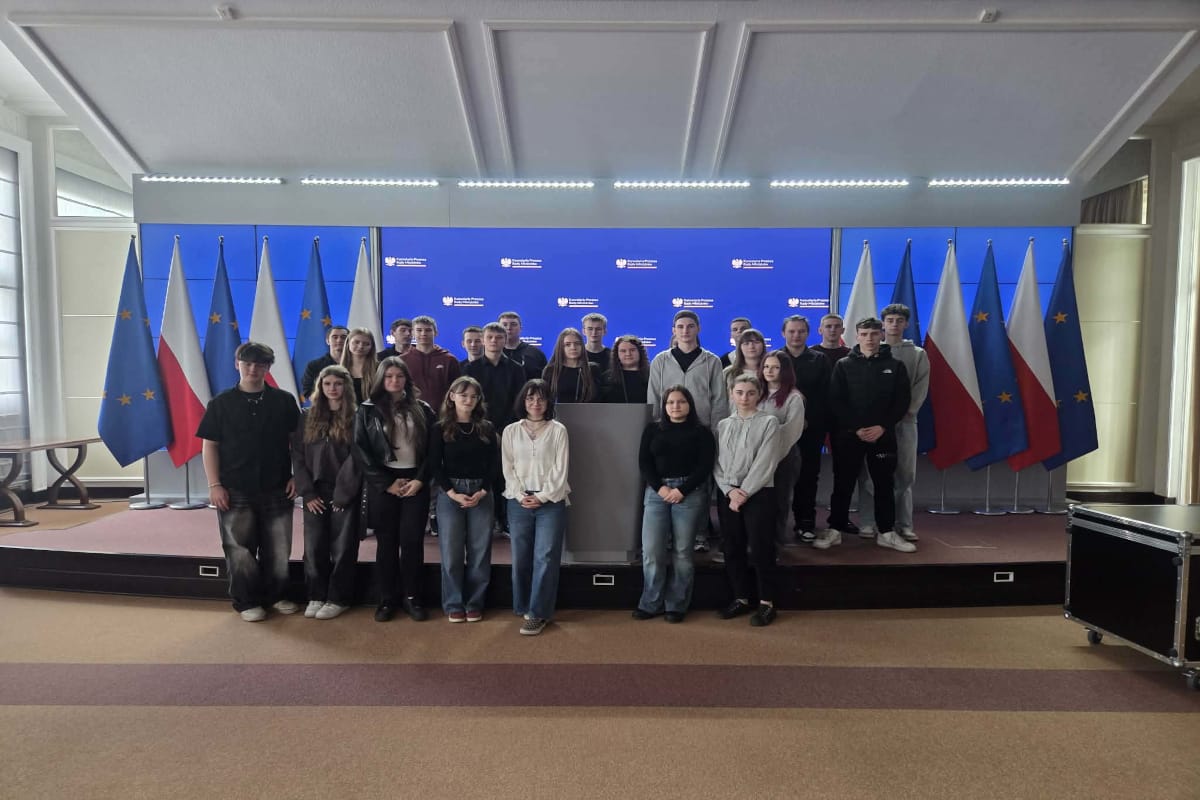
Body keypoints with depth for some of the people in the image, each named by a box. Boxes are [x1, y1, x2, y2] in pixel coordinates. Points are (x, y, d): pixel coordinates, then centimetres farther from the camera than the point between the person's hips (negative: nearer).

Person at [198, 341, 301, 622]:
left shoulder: (284, 401, 2)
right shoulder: (221, 403, 0)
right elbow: (209, 445, 1)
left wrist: (296, 476, -1)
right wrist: (214, 485, -5)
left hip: (277, 490, 1)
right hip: (235, 491, -1)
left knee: (278, 549, 10)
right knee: (240, 550, 7)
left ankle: (275, 595, 28)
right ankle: (246, 602, 23)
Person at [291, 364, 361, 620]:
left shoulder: (356, 417, -3)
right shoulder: (308, 418, 7)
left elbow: (356, 459, -7)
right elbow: (298, 457, 4)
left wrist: (343, 493, -11)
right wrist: (307, 493, -4)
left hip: (345, 493, -3)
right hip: (315, 493, 3)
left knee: (342, 548, 4)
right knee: (314, 547, 7)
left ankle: (338, 598, 16)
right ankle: (316, 596, 22)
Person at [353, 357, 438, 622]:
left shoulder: (422, 409, 7)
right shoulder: (367, 411, 3)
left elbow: (432, 448, 3)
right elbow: (361, 451, -3)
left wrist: (420, 479, -9)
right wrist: (387, 483, -10)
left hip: (415, 481, 1)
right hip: (383, 483, 0)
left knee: (412, 540, 1)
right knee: (387, 542, 5)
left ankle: (411, 597, 14)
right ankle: (387, 599, 17)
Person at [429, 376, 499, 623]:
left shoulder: (487, 429, 6)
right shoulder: (441, 429, 2)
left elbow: (495, 465, 4)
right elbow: (435, 465, -2)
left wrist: (482, 492, -9)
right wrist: (452, 493, -13)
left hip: (482, 494, 1)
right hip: (449, 494, -1)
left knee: (479, 552, 5)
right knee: (451, 552, 4)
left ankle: (474, 603, 18)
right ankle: (453, 604, 17)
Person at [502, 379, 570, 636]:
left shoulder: (558, 430, 3)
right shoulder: (511, 431, 9)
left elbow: (560, 469, -2)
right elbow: (508, 468, 4)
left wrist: (542, 496, -10)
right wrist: (521, 496, -9)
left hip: (551, 501, -2)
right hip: (519, 502, 2)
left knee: (545, 557, -4)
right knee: (521, 557, 7)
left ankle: (537, 613, 2)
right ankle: (524, 607, 22)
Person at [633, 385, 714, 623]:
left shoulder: (701, 432, 6)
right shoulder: (652, 430, 12)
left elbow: (705, 466, -2)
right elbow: (644, 462, 5)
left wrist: (682, 490, -12)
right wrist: (659, 487, -9)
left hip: (690, 493, -2)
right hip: (657, 492, 2)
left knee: (682, 551, 2)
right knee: (651, 550, -2)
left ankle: (677, 605, 14)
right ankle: (650, 603, 12)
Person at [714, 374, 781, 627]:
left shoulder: (769, 422, -3)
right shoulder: (723, 425, 10)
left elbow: (764, 464, -10)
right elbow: (717, 463, 5)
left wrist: (744, 492, -13)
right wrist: (730, 491, -9)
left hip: (758, 493, -4)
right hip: (727, 494, 4)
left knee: (761, 548, 0)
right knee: (732, 548, 10)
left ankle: (767, 602, 15)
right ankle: (741, 598, 25)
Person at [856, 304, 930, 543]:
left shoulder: (918, 354, 11)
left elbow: (921, 388, 2)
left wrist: (905, 411, -10)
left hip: (905, 421, 2)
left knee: (905, 473, 5)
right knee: (869, 472, -1)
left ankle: (904, 524, 14)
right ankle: (867, 523, 5)